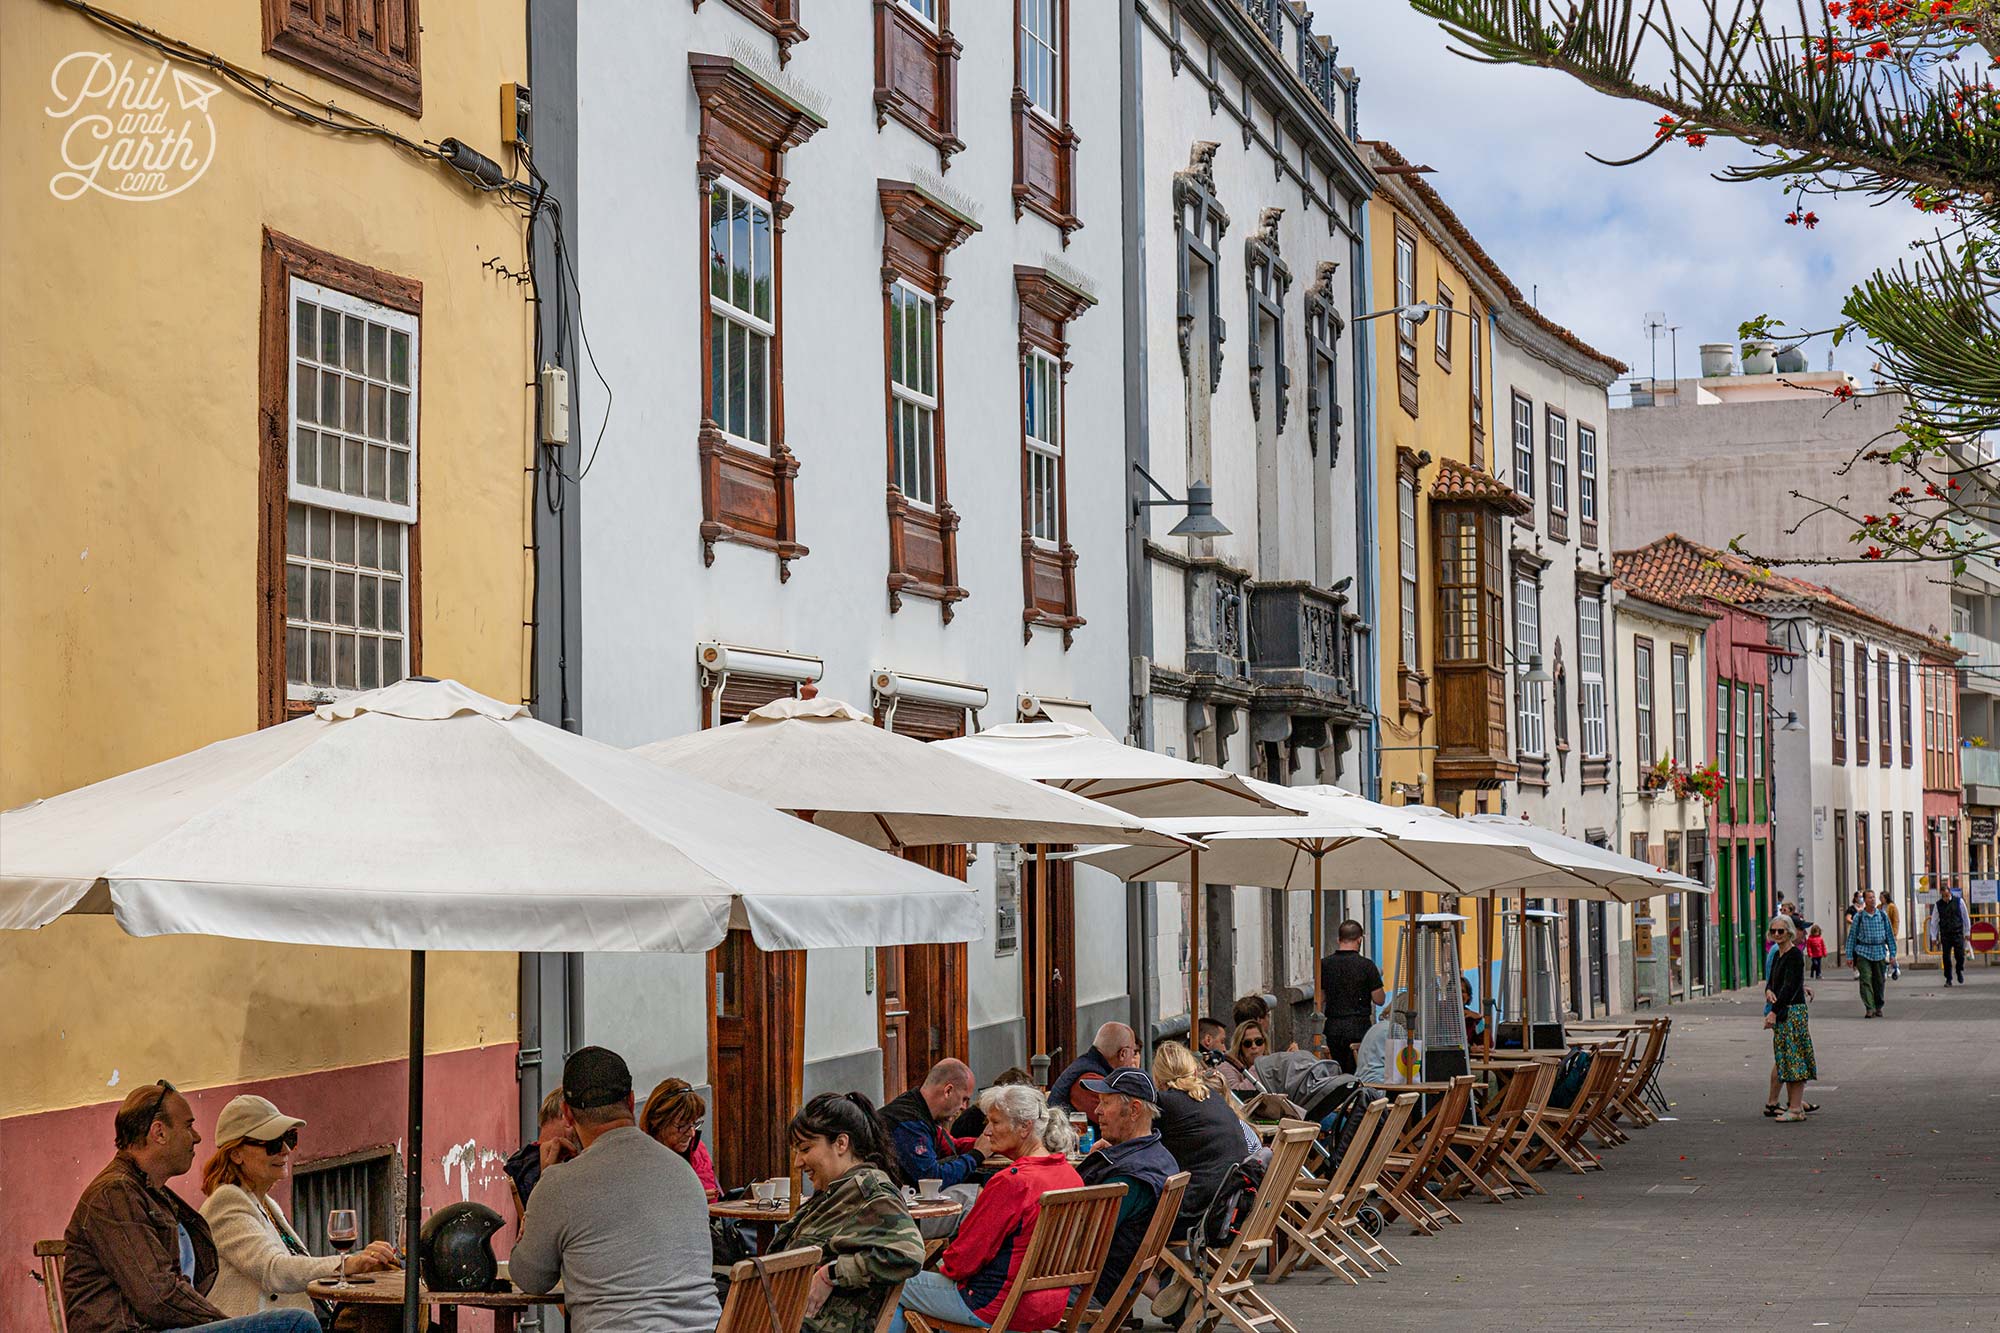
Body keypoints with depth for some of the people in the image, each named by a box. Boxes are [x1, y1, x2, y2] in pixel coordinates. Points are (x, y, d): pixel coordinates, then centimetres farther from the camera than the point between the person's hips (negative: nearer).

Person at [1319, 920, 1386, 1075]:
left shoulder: (1324, 964, 2)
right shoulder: (1366, 965, -8)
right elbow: (1379, 999, -4)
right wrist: (1377, 976, 12)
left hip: (1333, 1027, 4)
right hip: (1358, 1026, -4)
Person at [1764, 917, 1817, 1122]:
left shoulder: (1795, 955, -13)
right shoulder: (1778, 955, 15)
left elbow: (1790, 987, -20)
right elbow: (1772, 981, 16)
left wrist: (1774, 1012, -24)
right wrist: (1769, 991, -9)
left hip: (1793, 1010, -9)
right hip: (1781, 1013, 9)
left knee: (1794, 1058, -9)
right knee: (1786, 1059, 10)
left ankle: (1796, 1108, -9)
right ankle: (1793, 1103, 15)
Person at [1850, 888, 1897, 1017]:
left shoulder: (1882, 915, 5)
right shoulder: (1859, 917, 0)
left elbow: (1890, 934, 10)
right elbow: (1852, 936, 4)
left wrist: (1892, 953, 7)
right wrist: (1849, 955, 1)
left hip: (1880, 952, 2)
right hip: (1864, 952, -2)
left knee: (1879, 981, 7)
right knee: (1866, 980, -12)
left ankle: (1878, 1007, 21)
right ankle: (1869, 1009, -15)